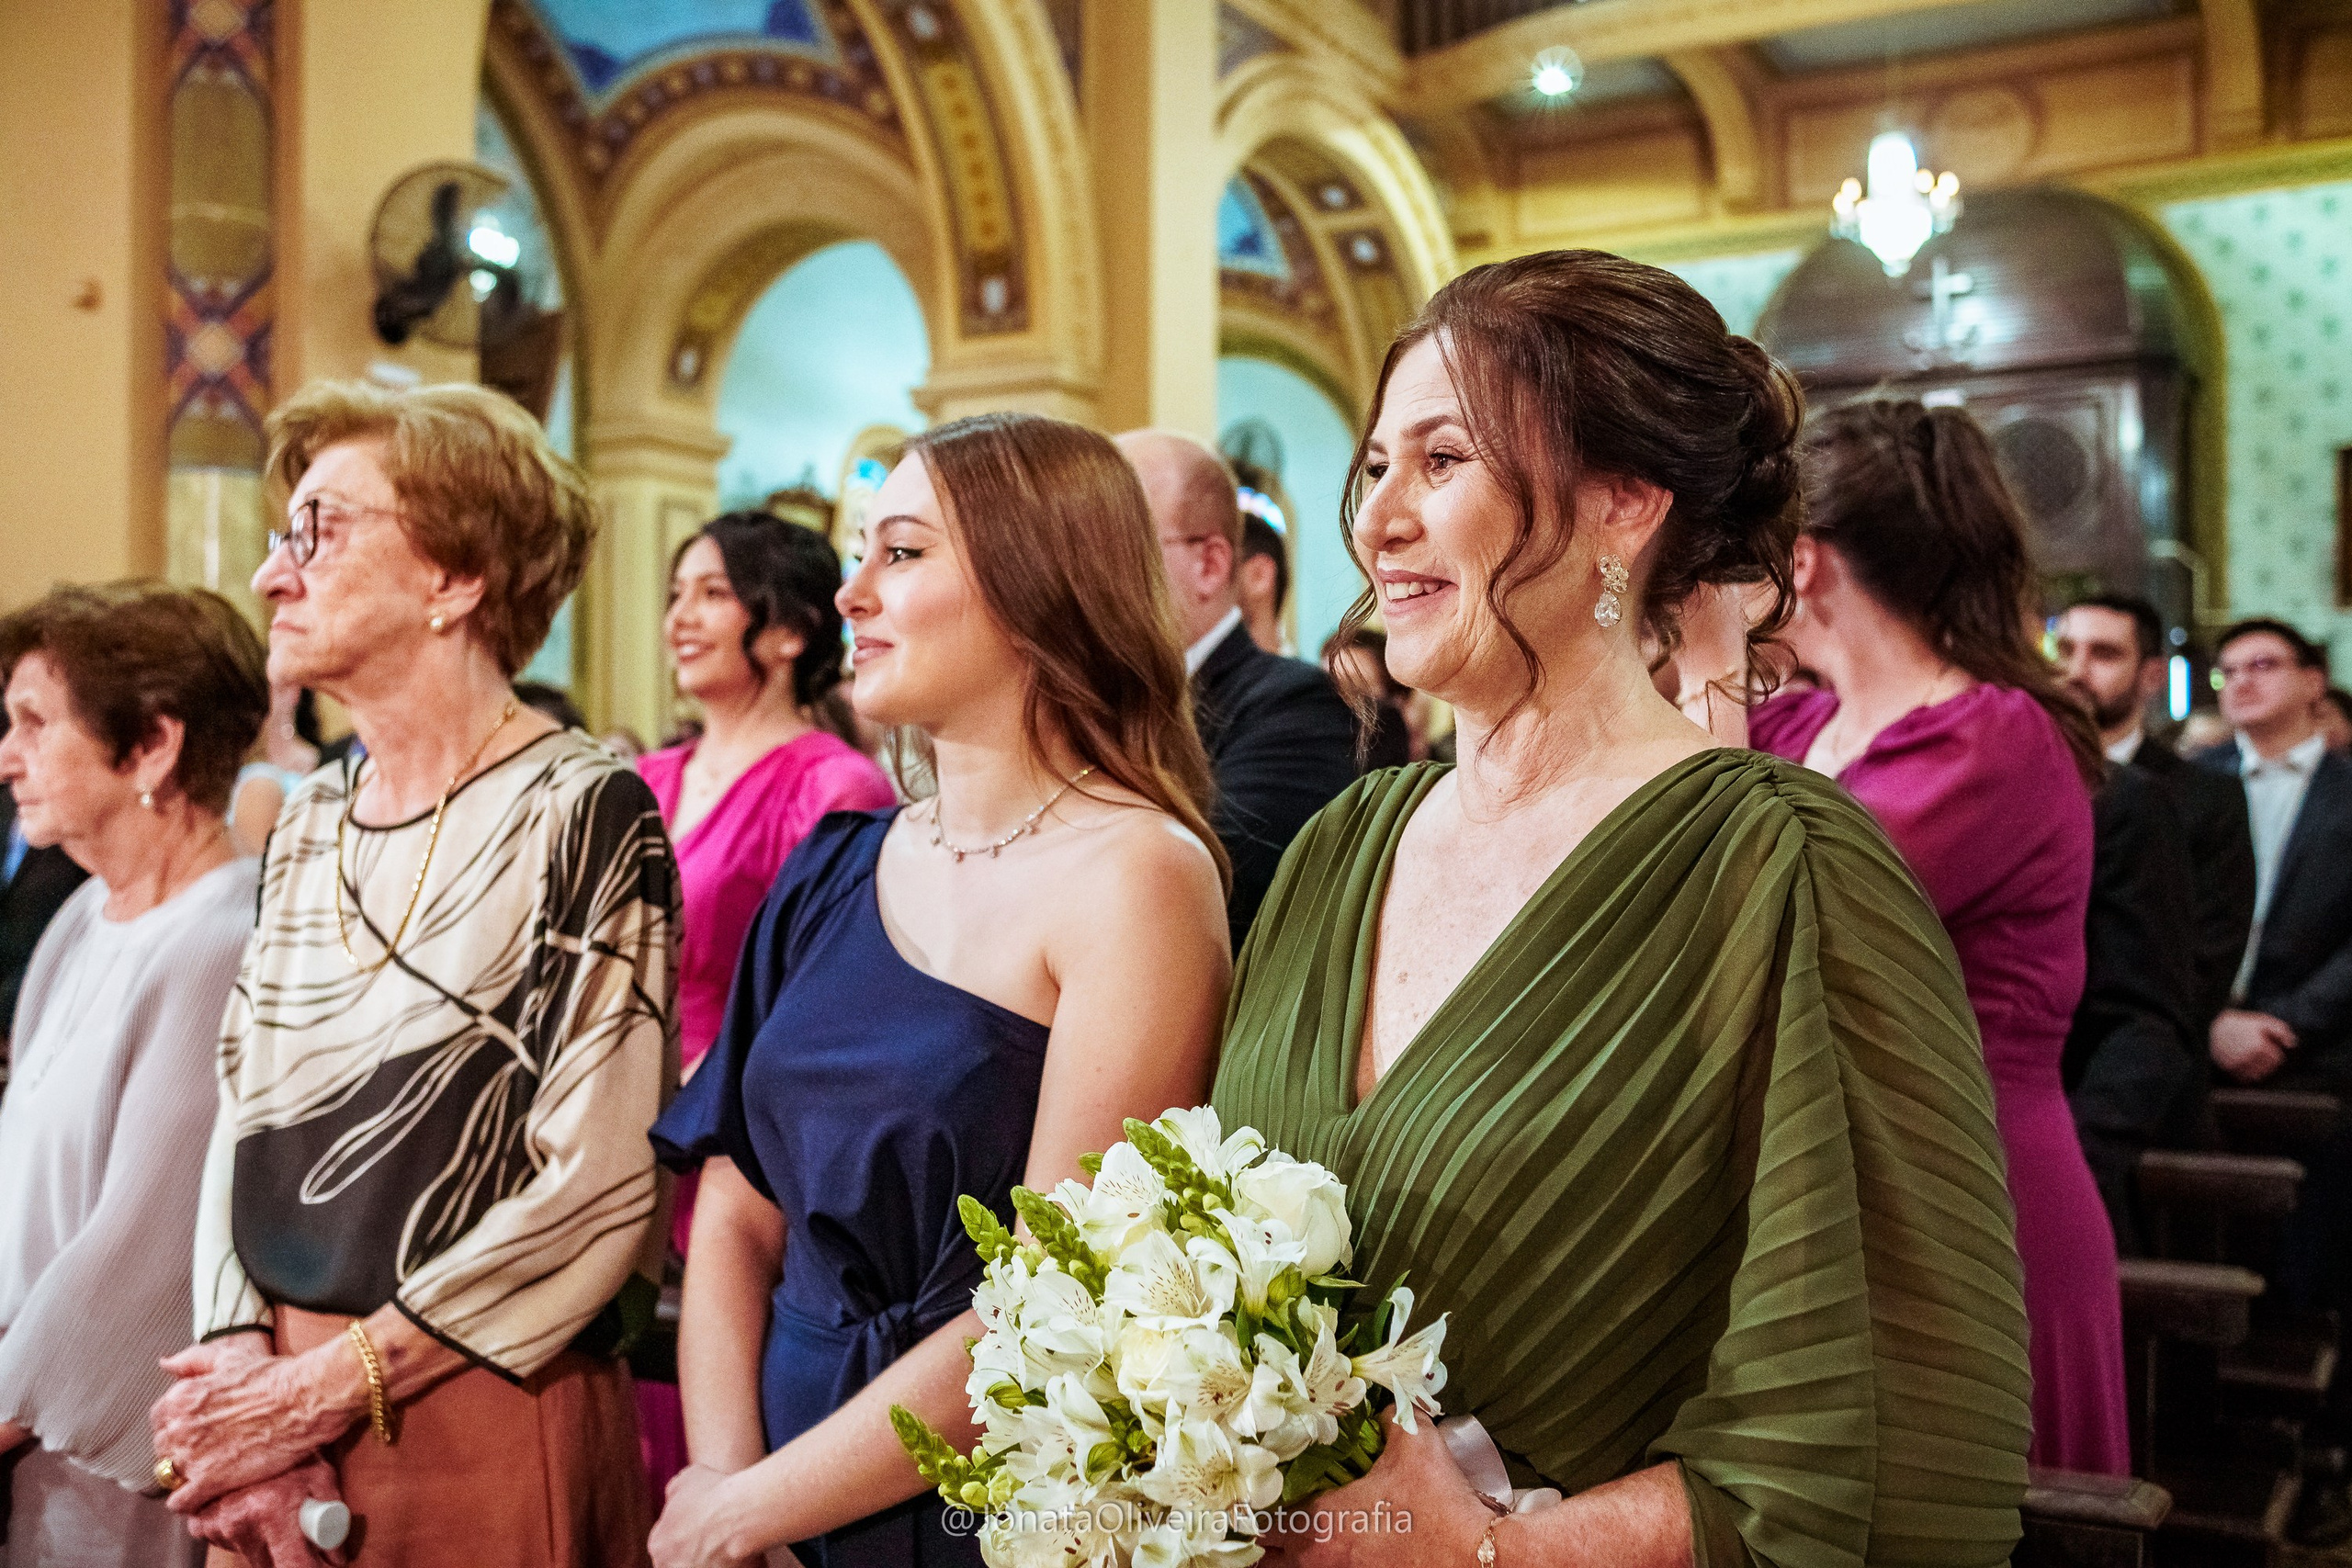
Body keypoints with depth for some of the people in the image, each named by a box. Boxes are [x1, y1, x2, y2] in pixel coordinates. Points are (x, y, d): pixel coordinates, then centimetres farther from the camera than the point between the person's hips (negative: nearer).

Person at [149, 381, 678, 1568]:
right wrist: (240, 1358, -8)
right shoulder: (308, 825, 8)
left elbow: (600, 1191, -18)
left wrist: (327, 1386, -13)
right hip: (272, 1402, 6)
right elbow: (241, 1116, 7)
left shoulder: (581, 813, -12)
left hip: (482, 1425, -5)